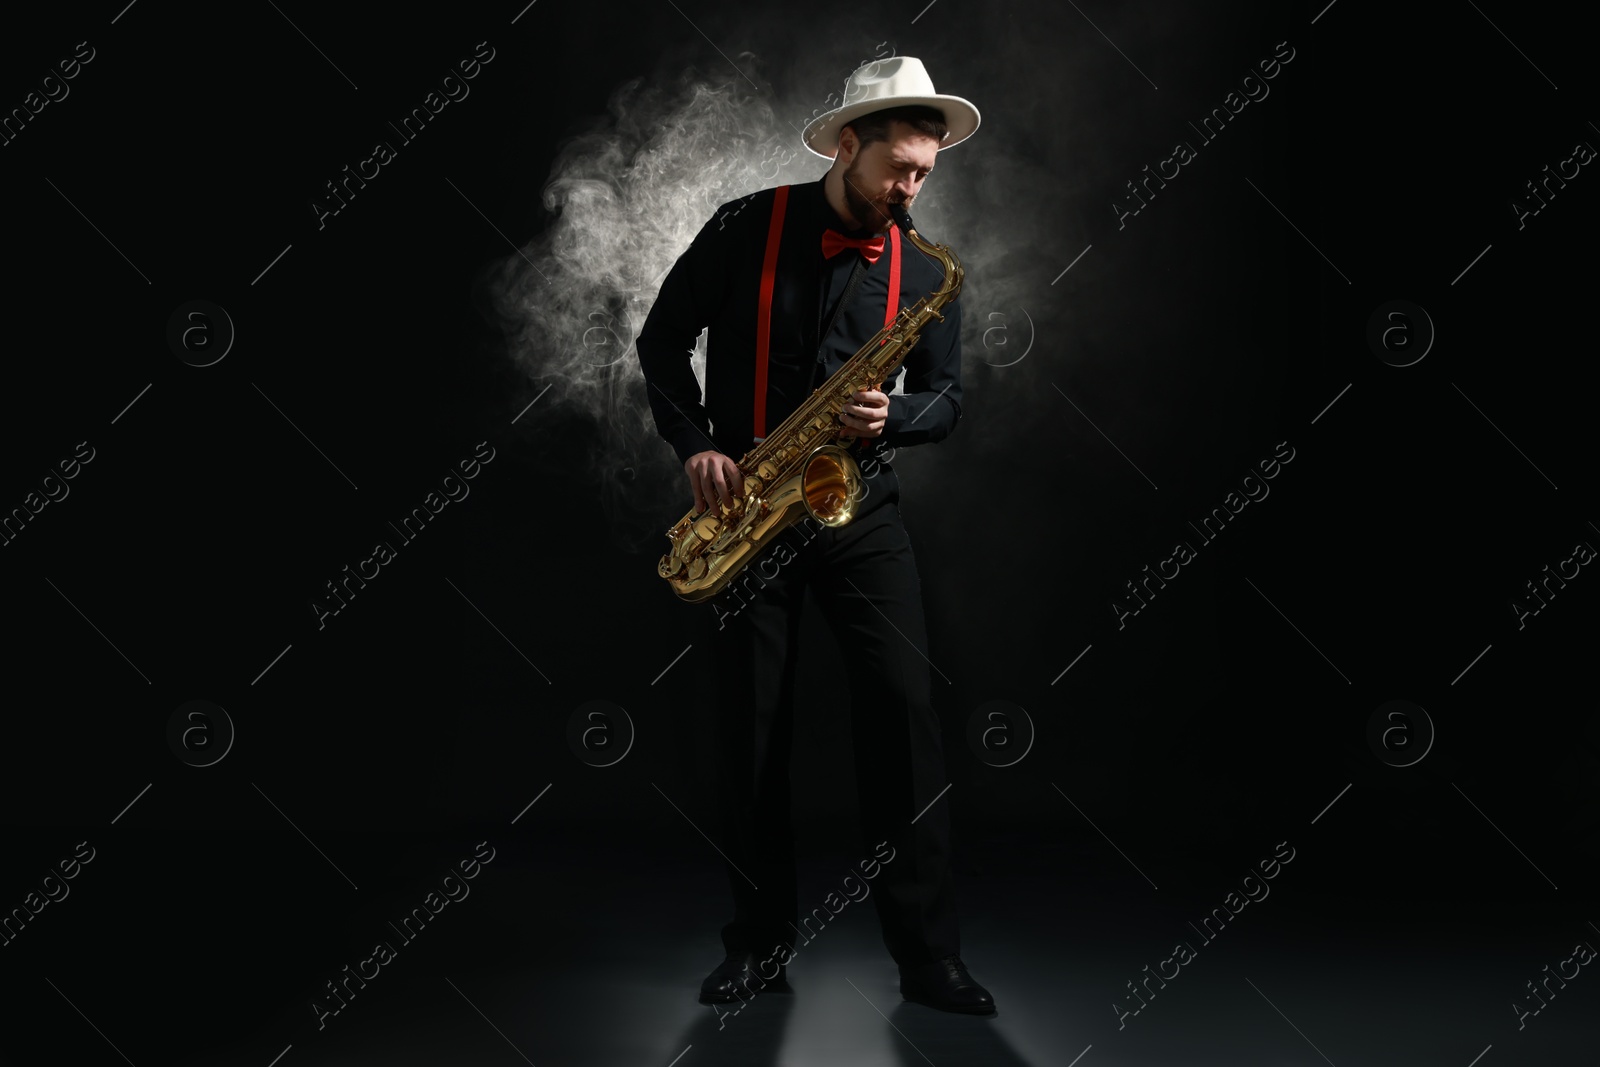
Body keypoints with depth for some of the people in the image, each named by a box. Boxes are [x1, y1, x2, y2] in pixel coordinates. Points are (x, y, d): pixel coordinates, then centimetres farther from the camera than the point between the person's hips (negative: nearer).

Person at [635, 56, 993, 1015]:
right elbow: (662, 339, 2)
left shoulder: (924, 272, 2)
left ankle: (929, 951, -1)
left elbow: (945, 399, 7)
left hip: (859, 505, 1)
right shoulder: (746, 230, -4)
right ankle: (762, 942, 17)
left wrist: (889, 417, -15)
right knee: (754, 726, 3)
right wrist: (696, 443, -11)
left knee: (906, 707, -10)